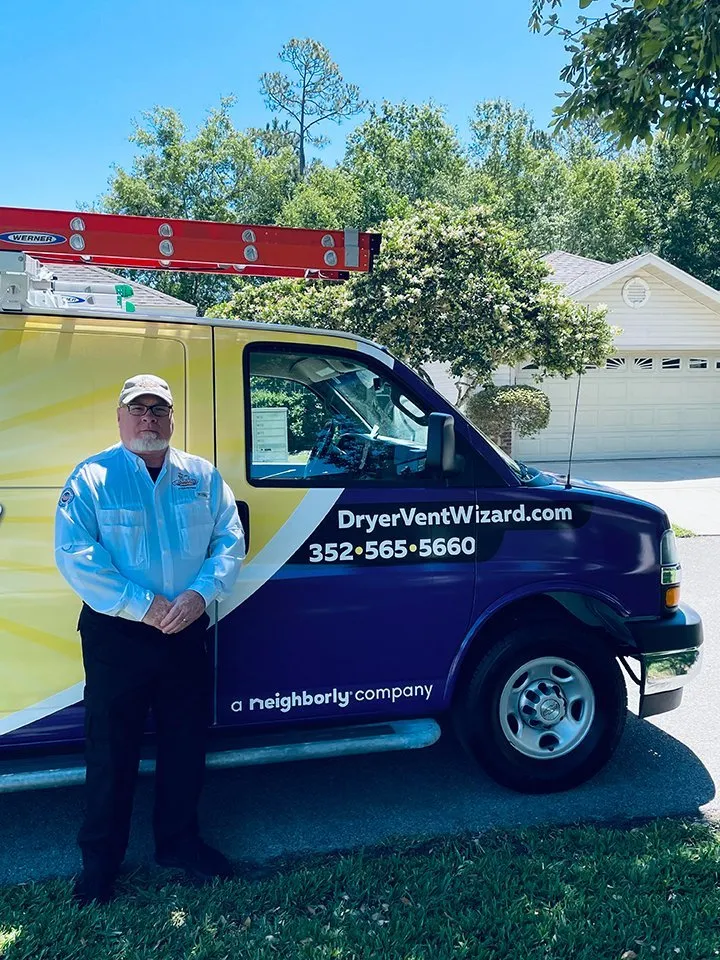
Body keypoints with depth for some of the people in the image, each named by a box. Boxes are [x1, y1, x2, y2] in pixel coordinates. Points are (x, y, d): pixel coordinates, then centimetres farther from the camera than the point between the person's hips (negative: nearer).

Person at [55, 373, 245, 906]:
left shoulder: (203, 476, 6)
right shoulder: (92, 477, -5)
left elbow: (231, 541, 3)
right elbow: (74, 555, -14)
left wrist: (201, 592, -15)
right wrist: (144, 605, -20)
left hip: (187, 632, 4)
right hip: (116, 635, -3)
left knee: (186, 742, 15)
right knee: (112, 749, 8)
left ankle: (179, 840, 35)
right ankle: (100, 861, 28)